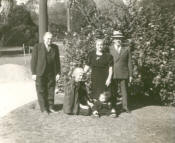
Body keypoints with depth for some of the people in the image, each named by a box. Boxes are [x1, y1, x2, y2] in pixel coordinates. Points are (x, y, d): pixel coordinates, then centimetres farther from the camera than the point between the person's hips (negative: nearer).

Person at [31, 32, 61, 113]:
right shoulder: (37, 47, -6)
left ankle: (50, 107, 16)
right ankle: (43, 108, 10)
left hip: (51, 73, 3)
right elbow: (33, 60, -5)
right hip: (40, 73, -3)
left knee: (51, 90, 6)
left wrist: (58, 73, 2)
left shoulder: (55, 48, 3)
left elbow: (57, 61, 6)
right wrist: (33, 73, -8)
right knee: (41, 91, 2)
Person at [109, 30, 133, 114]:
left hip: (124, 75, 1)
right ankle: (113, 108, 12)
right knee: (113, 92, 3)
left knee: (124, 91, 5)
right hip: (113, 75, -1)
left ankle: (125, 107, 14)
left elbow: (129, 63, 7)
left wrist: (130, 75, 3)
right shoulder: (109, 49, 5)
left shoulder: (127, 49, 8)